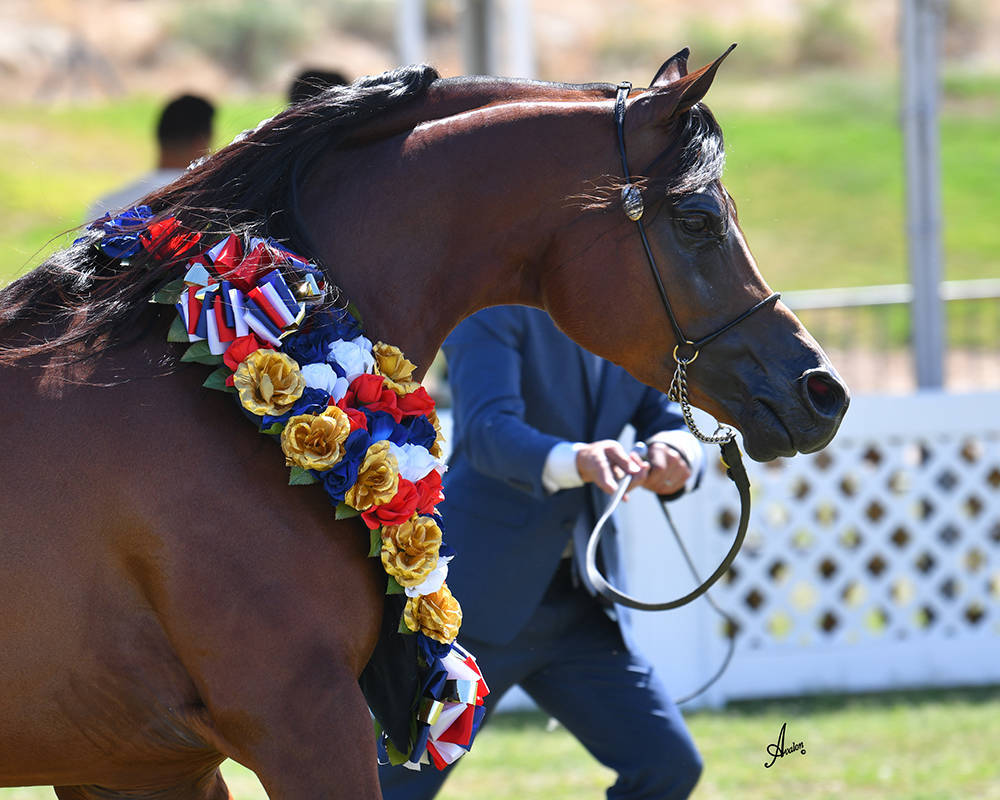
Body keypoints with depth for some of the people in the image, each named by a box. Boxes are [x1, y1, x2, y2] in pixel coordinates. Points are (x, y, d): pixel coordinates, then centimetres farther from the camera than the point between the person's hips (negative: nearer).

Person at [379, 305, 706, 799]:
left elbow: (670, 423, 0)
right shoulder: (494, 312, -10)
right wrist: (576, 461, -47)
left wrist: (673, 455, -26)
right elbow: (489, 432, -26)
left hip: (581, 609, 6)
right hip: (479, 588, -6)